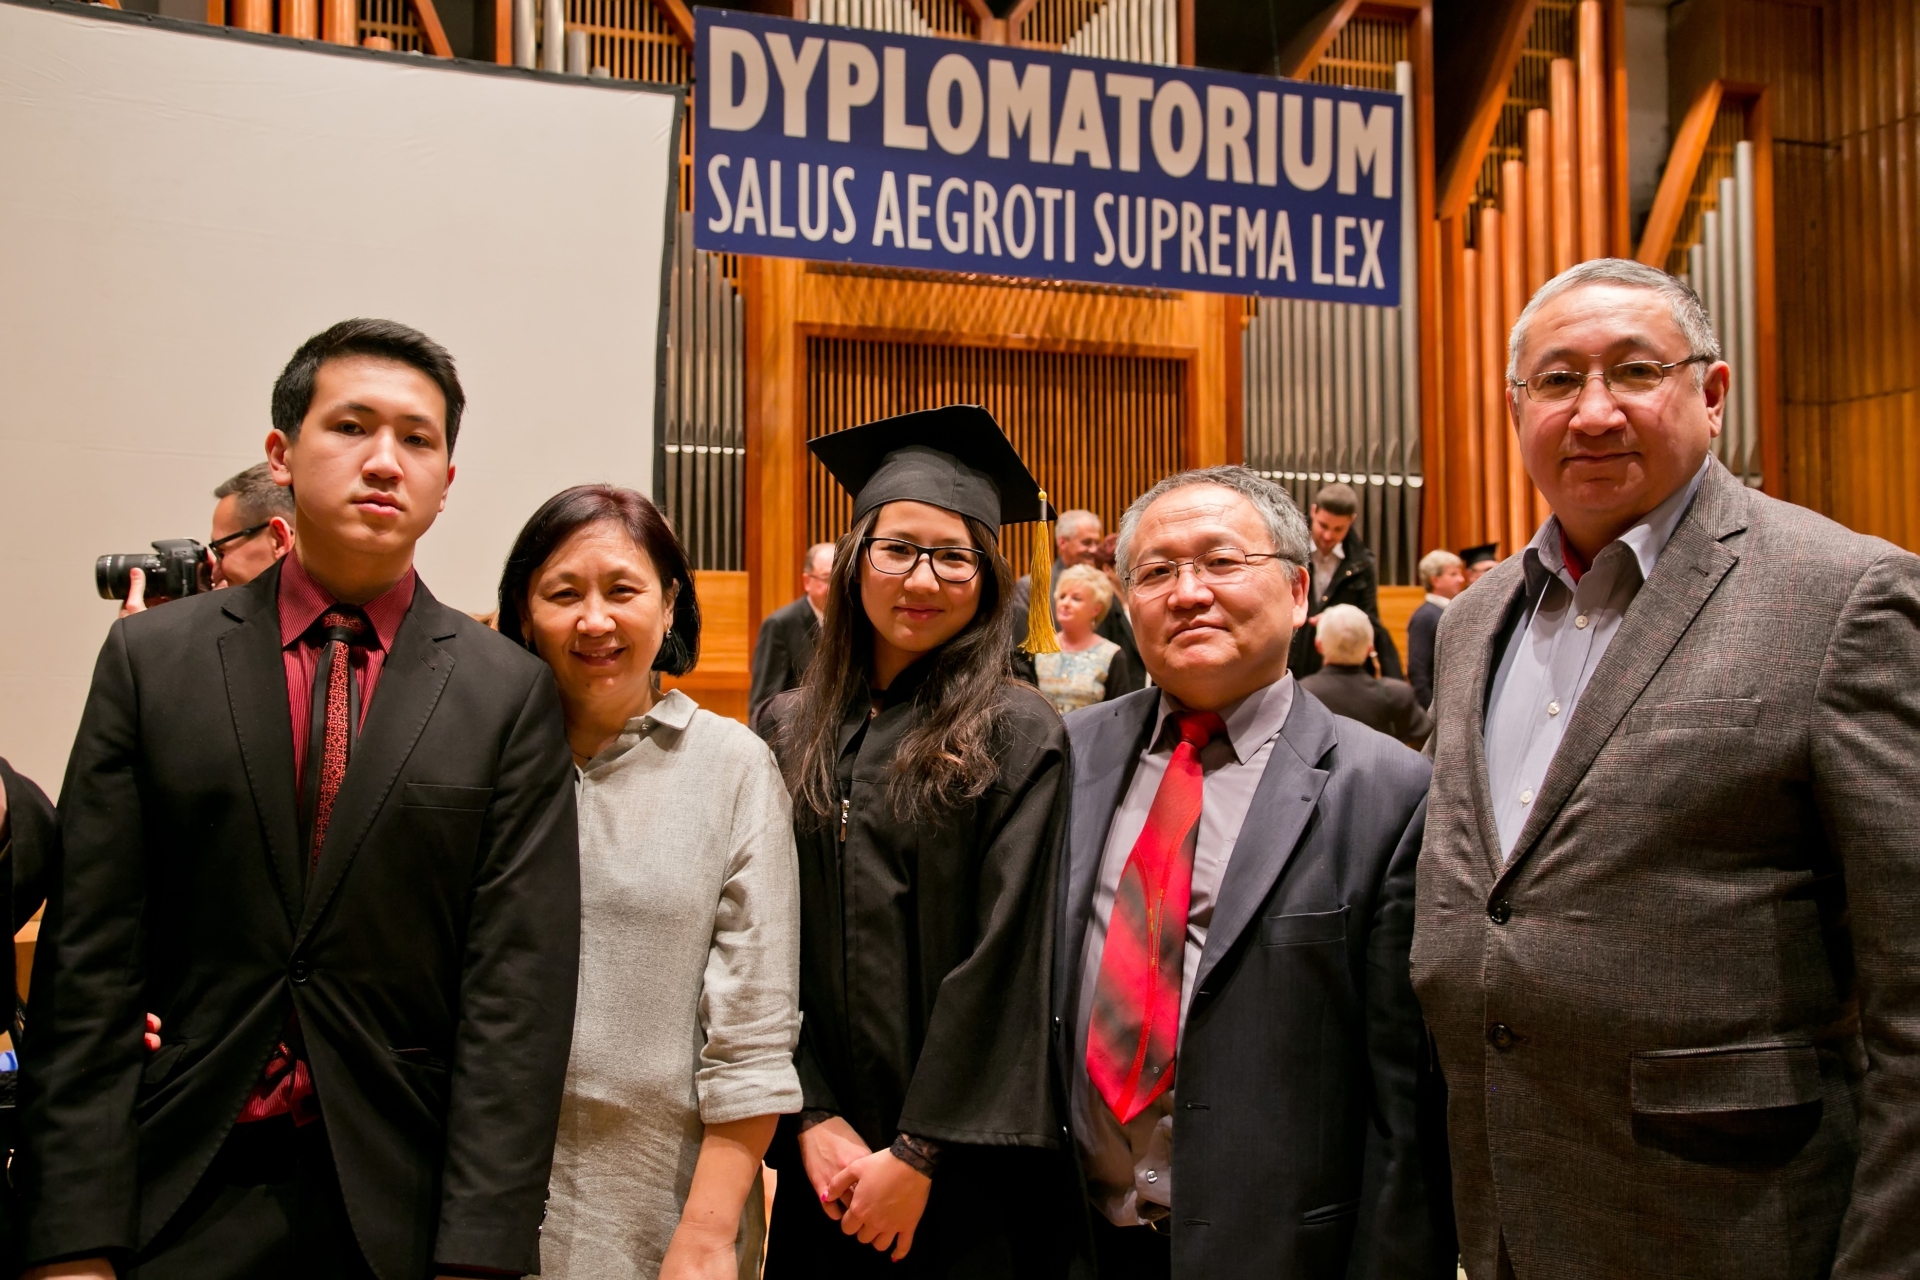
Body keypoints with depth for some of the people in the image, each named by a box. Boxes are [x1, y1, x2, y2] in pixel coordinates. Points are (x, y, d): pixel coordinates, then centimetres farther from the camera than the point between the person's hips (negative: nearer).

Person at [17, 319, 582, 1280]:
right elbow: (88, 957, -2)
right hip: (177, 1197, 1)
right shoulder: (151, 656, 0)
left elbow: (516, 981, -8)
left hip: (402, 1201, 0)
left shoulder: (511, 692, -4)